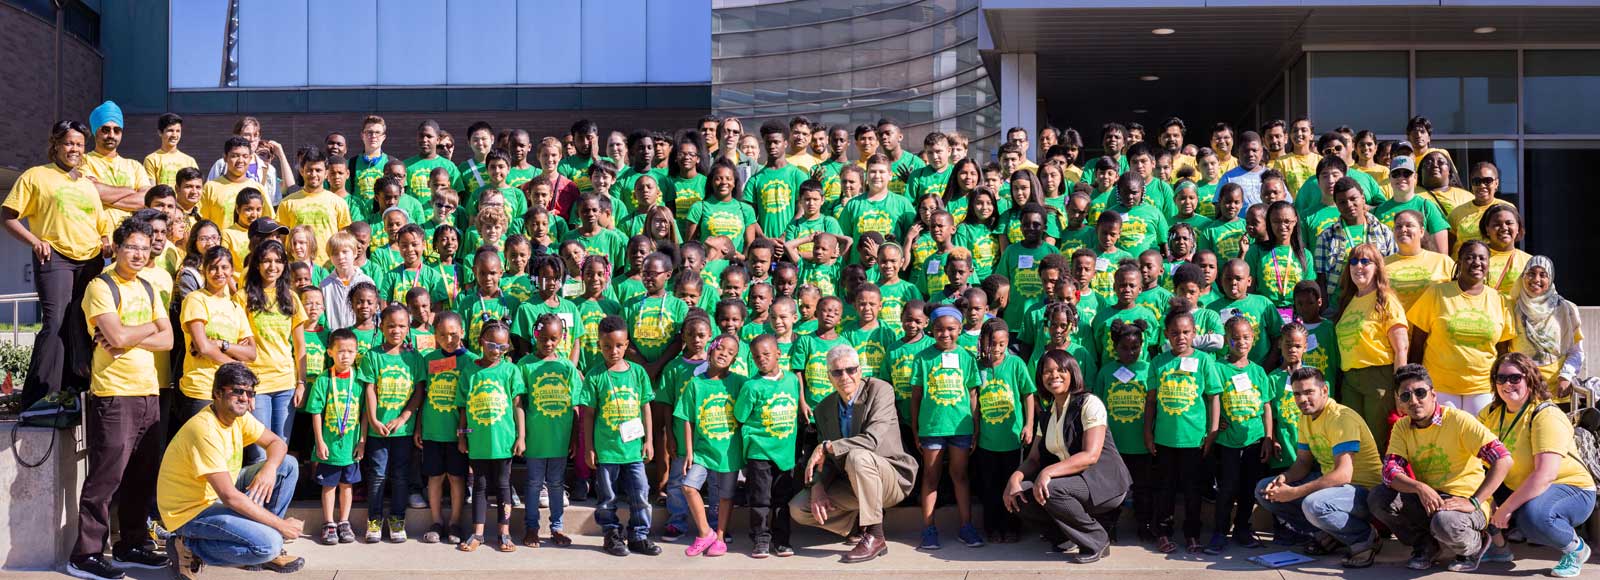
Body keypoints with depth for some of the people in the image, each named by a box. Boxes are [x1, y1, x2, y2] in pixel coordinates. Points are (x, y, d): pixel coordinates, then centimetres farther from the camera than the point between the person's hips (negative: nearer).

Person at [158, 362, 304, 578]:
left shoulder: (238, 415, 0)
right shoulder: (205, 430, -28)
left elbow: (277, 443, 7)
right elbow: (230, 497, -30)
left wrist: (270, 468, -19)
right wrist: (281, 525, -24)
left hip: (219, 498, 10)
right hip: (191, 512, -10)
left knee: (288, 465, 1)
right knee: (269, 543, -27)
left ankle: (267, 553, 5)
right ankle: (190, 548, -6)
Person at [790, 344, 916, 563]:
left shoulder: (880, 390, -13)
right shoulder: (824, 409, 4)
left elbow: (872, 440, -27)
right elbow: (825, 461, 7)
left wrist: (826, 447, -24)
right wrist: (818, 486, -14)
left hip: (891, 479, -6)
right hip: (851, 485, 6)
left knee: (857, 457, -37)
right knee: (798, 508, -10)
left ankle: (875, 537, -26)